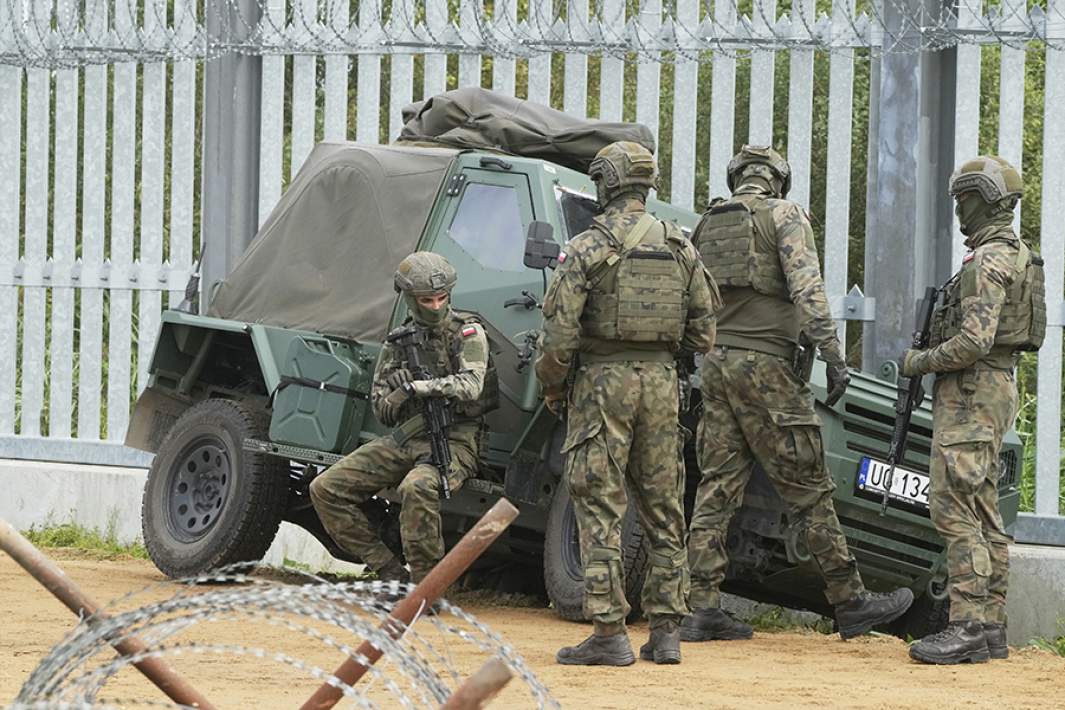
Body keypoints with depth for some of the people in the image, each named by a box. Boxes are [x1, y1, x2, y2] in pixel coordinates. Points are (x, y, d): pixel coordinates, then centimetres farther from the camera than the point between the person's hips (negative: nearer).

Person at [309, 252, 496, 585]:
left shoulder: (467, 331, -1)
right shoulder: (397, 344, 12)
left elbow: (471, 384, -18)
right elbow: (381, 411, 10)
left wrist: (420, 387, -25)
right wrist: (400, 395, -13)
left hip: (454, 441, -6)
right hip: (404, 440, 6)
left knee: (417, 488, -39)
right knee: (326, 489, -6)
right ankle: (391, 573, -5)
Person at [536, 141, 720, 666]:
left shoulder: (589, 246, -8)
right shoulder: (680, 248, 8)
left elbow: (560, 328, -12)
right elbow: (702, 331, 8)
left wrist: (552, 387, 2)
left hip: (603, 380, -5)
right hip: (661, 383, 5)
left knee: (601, 508, -3)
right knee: (663, 508, 11)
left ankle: (609, 632, -7)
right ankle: (665, 632, 11)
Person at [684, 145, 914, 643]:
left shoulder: (707, 224, 17)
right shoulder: (784, 215, -3)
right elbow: (807, 290, -14)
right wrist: (834, 357, -15)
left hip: (715, 364, 6)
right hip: (764, 363, -6)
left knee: (717, 487, 6)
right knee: (807, 489, -3)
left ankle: (702, 608, 2)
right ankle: (850, 602, 1)